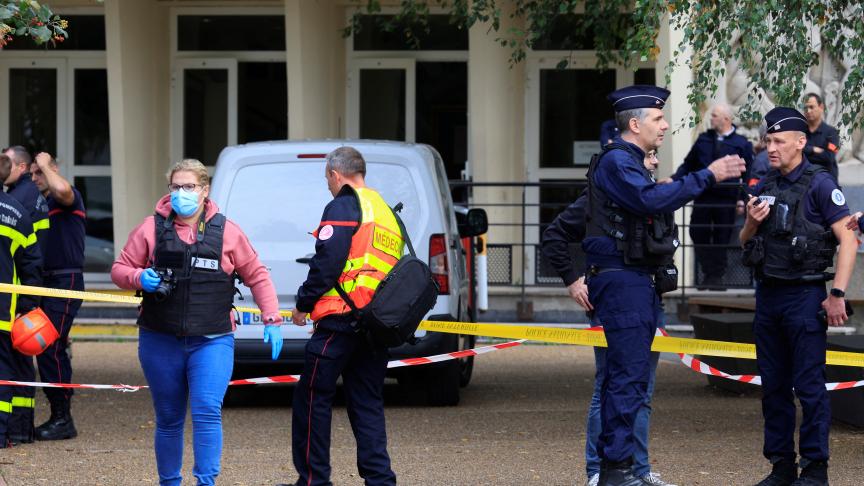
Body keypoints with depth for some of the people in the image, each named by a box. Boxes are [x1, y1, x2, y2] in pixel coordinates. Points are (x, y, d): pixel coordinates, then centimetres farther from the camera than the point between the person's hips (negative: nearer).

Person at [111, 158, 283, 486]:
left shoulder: (226, 231, 3)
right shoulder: (152, 228, 3)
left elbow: (256, 276, 11)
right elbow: (119, 270, 8)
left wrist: (271, 320, 3)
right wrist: (139, 278, -14)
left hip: (212, 341, -1)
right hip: (160, 341, 2)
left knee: (207, 412, -17)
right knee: (168, 419, 11)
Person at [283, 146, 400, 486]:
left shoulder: (344, 207, -5)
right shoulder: (387, 213, 22)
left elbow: (328, 262, -15)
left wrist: (304, 303, -4)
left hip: (342, 319, -8)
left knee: (312, 398, -1)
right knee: (367, 404, 10)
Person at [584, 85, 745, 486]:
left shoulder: (630, 162, 21)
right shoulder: (615, 161, -13)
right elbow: (650, 199, -28)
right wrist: (707, 176, -26)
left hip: (637, 282, 11)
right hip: (621, 282, -11)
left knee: (624, 377, 12)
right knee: (629, 376, -13)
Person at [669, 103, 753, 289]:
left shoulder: (741, 144, 1)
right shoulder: (704, 139, 11)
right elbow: (688, 164, 15)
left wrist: (744, 199, -7)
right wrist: (674, 180, 1)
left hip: (726, 199, -3)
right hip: (703, 197, 3)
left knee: (722, 238, 2)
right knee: (698, 235, 1)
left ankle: (717, 276, 11)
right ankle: (708, 273, 12)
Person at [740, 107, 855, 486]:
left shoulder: (820, 185, -7)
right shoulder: (765, 187, 13)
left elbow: (848, 239, -11)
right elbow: (745, 244, 21)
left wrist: (838, 294, -16)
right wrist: (751, 223, -2)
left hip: (804, 296, -7)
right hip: (767, 295, 7)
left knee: (809, 385, -6)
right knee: (774, 386, 9)